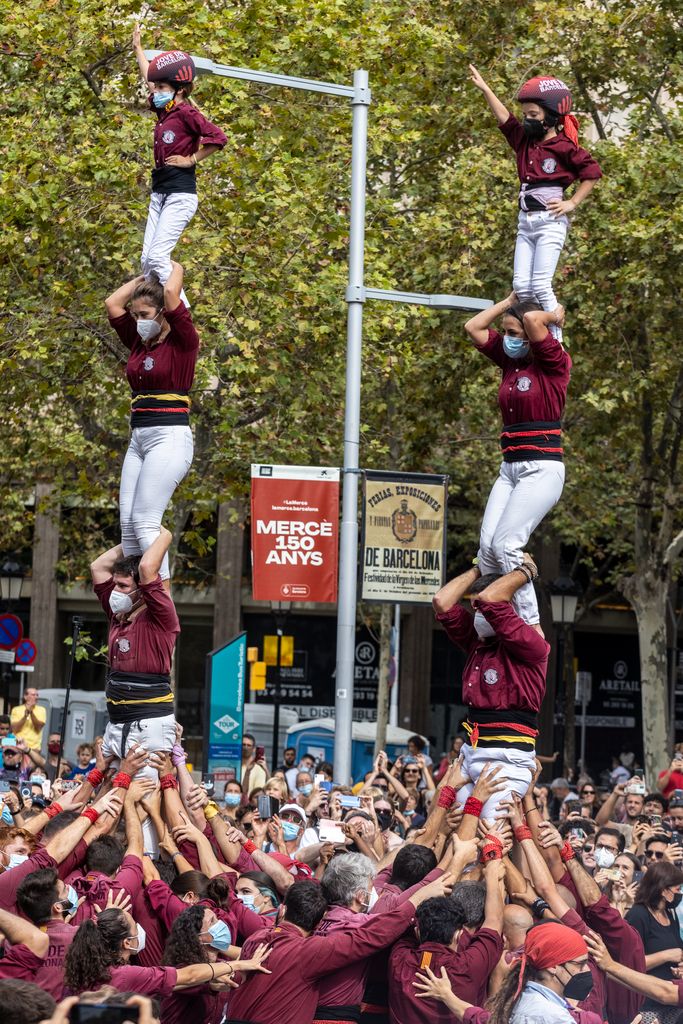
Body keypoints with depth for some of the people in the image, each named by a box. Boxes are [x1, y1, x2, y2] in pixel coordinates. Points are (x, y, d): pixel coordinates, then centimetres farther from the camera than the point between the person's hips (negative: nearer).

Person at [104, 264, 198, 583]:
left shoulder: (182, 342, -5)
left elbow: (171, 292, -16)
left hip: (170, 437, -8)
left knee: (145, 521, -15)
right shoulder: (139, 344, 15)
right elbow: (113, 303, 18)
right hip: (139, 439, 8)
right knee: (127, 522, -1)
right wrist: (145, 276, 22)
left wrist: (174, 269, 3)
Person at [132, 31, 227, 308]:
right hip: (159, 194, 9)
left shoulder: (187, 114, -12)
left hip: (180, 196, -9)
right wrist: (138, 49, 40)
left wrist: (191, 160, -14)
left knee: (157, 257, -17)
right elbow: (149, 79, 29)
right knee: (147, 260, 3)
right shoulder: (164, 111, 12)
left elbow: (218, 138, -24)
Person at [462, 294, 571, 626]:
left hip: (542, 469, -8)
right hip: (510, 469, 8)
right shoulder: (510, 361, 13)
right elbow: (474, 327, 17)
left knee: (505, 544, -17)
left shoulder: (554, 364, -8)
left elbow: (533, 319, -23)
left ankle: (531, 626, -13)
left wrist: (554, 316, -3)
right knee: (487, 545, -6)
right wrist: (510, 300, 16)